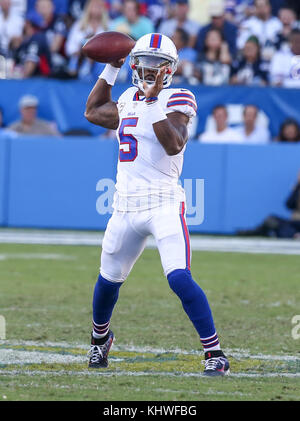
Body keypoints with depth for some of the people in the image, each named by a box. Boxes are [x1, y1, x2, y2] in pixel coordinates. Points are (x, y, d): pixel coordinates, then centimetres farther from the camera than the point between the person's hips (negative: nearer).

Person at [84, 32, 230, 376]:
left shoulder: (175, 101, -7)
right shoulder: (130, 99, 13)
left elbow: (174, 145, -23)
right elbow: (93, 112, 31)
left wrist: (154, 103, -26)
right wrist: (110, 69, 24)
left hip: (163, 205, -6)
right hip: (126, 206, 6)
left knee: (180, 279, -21)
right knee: (108, 280, 17)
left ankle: (214, 353, -14)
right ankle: (100, 336, 44)